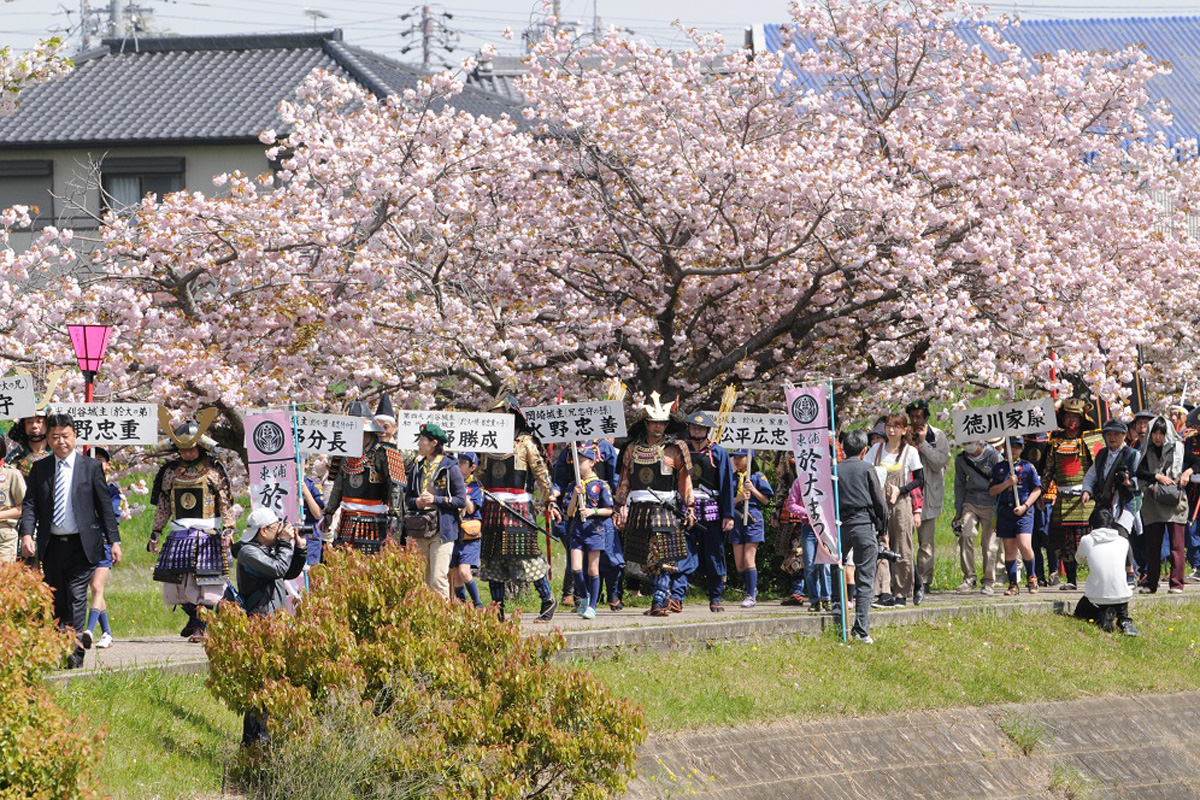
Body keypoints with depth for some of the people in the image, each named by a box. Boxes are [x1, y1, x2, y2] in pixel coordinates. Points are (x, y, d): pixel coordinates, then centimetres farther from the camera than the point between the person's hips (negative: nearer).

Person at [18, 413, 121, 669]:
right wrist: (27, 534, -13)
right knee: (56, 602, 7)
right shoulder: (40, 469, 9)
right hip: (51, 547, 3)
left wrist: (114, 541, 0)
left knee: (76, 599, -11)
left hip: (81, 545, -3)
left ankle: (76, 653, -15)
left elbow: (105, 506, 4)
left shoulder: (91, 467, 3)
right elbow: (30, 504, 4)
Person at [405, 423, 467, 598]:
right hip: (419, 529, 6)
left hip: (442, 529, -6)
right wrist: (416, 502, -1)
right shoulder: (417, 467, 14)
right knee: (422, 579, 6)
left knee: (438, 579, -13)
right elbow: (408, 497, 21)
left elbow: (461, 500, -4)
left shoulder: (450, 467, -3)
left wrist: (435, 500, -14)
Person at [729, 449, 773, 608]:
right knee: (739, 562, 3)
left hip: (753, 518, -4)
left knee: (749, 558, -12)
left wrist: (753, 490, -12)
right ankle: (752, 590, 24)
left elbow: (766, 500, 1)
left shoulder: (758, 477, 3)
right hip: (736, 519, 4)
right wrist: (738, 498, -11)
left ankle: (751, 596, -9)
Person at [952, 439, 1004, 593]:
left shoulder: (993, 456, -6)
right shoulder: (961, 459, 8)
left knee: (990, 542, -4)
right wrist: (958, 510, 14)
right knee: (965, 535, -15)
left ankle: (989, 582, 7)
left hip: (990, 505, -3)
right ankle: (969, 577, -7)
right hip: (970, 503, 3)